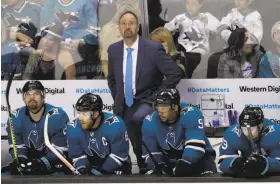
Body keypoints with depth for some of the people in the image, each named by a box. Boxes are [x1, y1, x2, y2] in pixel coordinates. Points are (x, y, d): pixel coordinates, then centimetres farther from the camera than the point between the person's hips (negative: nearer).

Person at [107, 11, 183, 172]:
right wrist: (117, 99, 9)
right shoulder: (114, 49, 2)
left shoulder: (153, 48, -14)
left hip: (147, 101, -5)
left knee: (137, 118, -37)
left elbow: (176, 73, -14)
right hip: (124, 104, 5)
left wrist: (158, 96, -14)